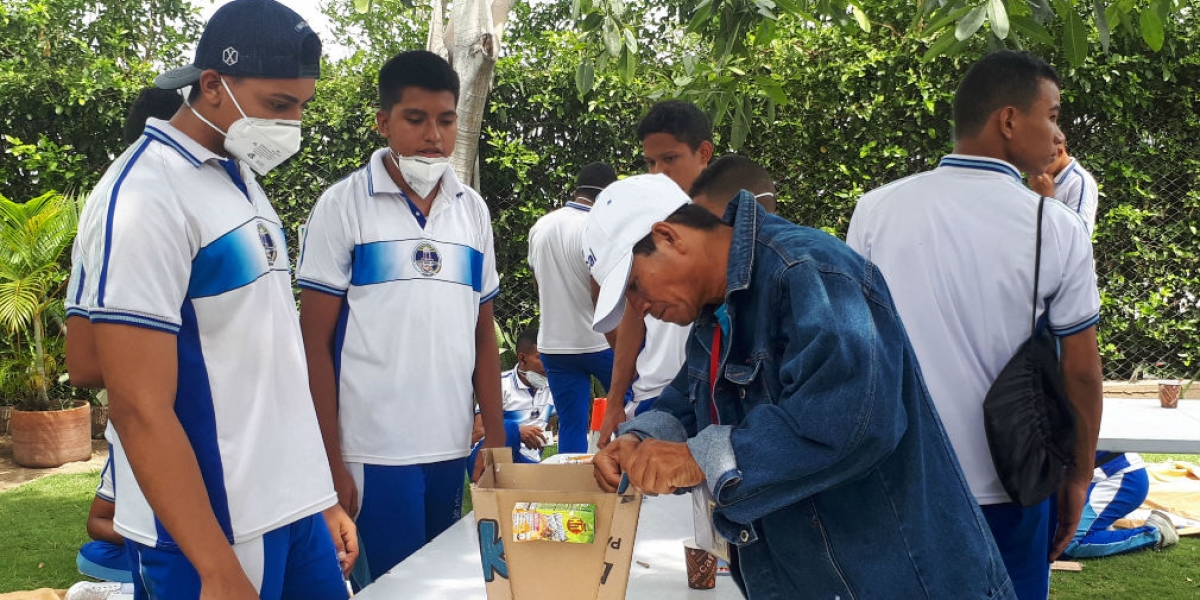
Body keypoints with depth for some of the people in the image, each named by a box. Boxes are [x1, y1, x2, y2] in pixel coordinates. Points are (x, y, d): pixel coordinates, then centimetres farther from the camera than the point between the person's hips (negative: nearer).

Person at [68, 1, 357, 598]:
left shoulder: (242, 181, 10)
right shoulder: (144, 198, -16)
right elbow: (141, 410, -20)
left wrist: (321, 496, 15)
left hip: (295, 507, 8)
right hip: (213, 534, -8)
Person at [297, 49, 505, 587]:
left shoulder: (473, 210, 9)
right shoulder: (342, 207, -4)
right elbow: (316, 342, -4)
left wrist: (496, 440, 8)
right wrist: (330, 463, -7)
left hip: (453, 449, 4)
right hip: (373, 453, -4)